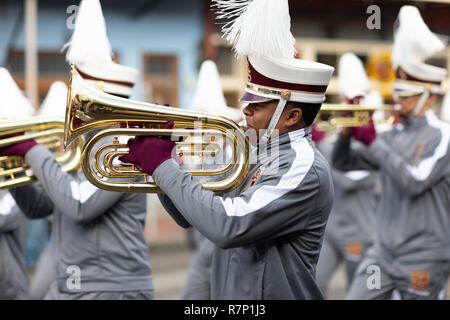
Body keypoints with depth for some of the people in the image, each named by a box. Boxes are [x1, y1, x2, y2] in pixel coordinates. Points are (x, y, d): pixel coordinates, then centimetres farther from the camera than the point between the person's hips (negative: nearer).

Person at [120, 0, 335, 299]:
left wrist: (161, 164, -19)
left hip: (271, 294, -7)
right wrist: (152, 158, -1)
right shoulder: (259, 160, 10)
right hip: (231, 296, 8)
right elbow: (190, 215, 14)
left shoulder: (304, 169, -18)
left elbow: (227, 226, -28)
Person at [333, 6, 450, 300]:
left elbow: (415, 181, -22)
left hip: (423, 261, -6)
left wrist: (373, 141, -19)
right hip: (384, 252, 6)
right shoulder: (392, 137, 10)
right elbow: (343, 163, 12)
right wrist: (348, 130, -7)